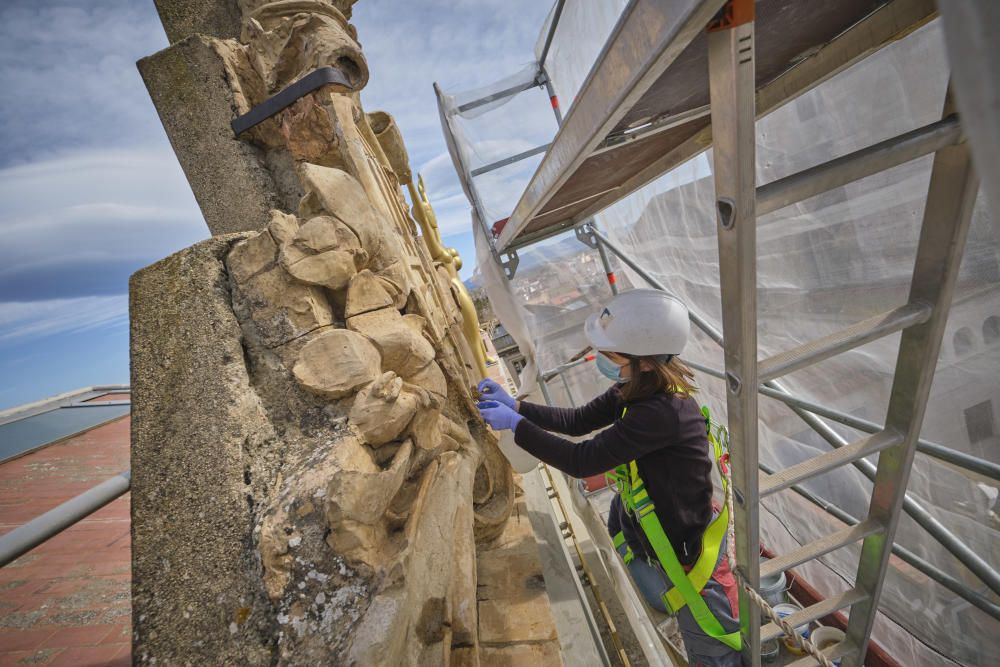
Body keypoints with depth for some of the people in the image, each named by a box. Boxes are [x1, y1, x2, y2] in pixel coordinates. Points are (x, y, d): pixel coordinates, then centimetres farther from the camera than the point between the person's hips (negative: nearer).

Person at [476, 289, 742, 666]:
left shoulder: (661, 412, -38)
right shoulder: (639, 389, -10)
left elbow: (581, 462, -36)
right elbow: (579, 421, -3)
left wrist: (514, 425, -28)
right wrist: (515, 404, -10)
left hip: (688, 546, -7)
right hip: (656, 527, 7)